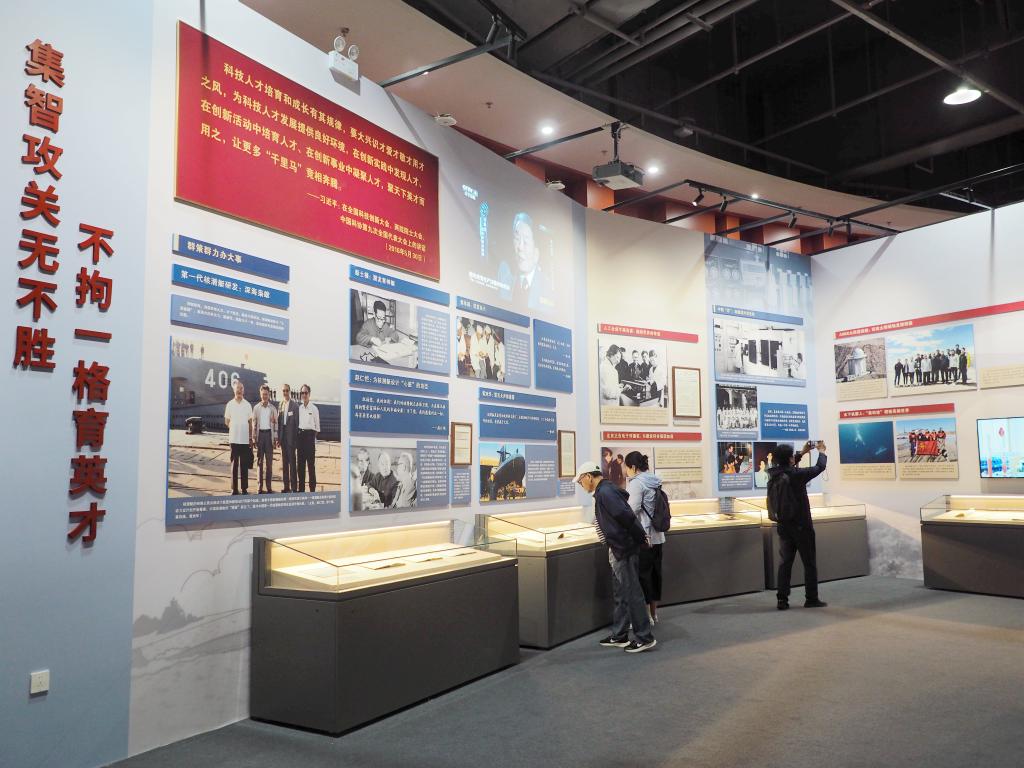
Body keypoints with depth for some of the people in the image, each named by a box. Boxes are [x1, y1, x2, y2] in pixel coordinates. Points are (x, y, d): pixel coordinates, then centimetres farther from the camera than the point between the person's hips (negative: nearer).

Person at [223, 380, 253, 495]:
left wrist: (251, 438, 6)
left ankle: (244, 488, 11)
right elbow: (226, 422, 11)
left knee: (244, 465, 4)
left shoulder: (248, 405, 5)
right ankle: (234, 489, 8)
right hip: (234, 439, -1)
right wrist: (234, 429, 0)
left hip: (245, 439, 1)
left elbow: (250, 423, 9)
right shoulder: (230, 404, 3)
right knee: (234, 464, 3)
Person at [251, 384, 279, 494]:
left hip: (269, 434, 0)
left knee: (269, 461, 2)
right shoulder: (256, 408, 6)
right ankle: (260, 486, 6)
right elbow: (254, 423, 6)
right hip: (260, 434, 0)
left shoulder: (273, 408, 5)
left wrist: (276, 438, -1)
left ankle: (269, 486, 7)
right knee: (259, 461, 3)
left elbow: (276, 423, 5)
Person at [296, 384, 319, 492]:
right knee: (301, 463, 8)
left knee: (311, 463, -4)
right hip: (300, 435, 5)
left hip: (310, 435, -5)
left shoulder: (314, 409, -2)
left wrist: (314, 437, -1)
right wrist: (298, 435, 8)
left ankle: (312, 489, 2)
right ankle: (301, 487, 16)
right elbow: (297, 423, 15)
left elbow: (317, 426, 2)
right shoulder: (299, 408, 10)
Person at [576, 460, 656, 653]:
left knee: (632, 594, -3)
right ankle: (619, 636, 24)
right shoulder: (608, 490, 13)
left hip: (624, 550, -10)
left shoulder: (604, 493, -18)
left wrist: (639, 537, -15)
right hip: (619, 550, 10)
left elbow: (626, 516, -25)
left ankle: (645, 638, 5)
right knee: (620, 594, 15)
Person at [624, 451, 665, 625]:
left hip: (642, 537, -8)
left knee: (642, 575, 0)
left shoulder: (637, 483, -14)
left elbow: (632, 510, -17)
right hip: (657, 536, 9)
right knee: (655, 573, 14)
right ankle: (654, 613, 24)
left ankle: (646, 616, 5)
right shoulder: (654, 481, 12)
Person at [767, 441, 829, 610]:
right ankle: (811, 599, 12)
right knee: (810, 563, 7)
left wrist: (802, 453, 25)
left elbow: (784, 466, 20)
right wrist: (822, 451, 15)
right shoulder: (797, 474, -19)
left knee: (785, 562, 10)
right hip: (802, 526, -5)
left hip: (783, 526, 5)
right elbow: (820, 467, -4)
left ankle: (782, 600, 8)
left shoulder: (773, 474, -3)